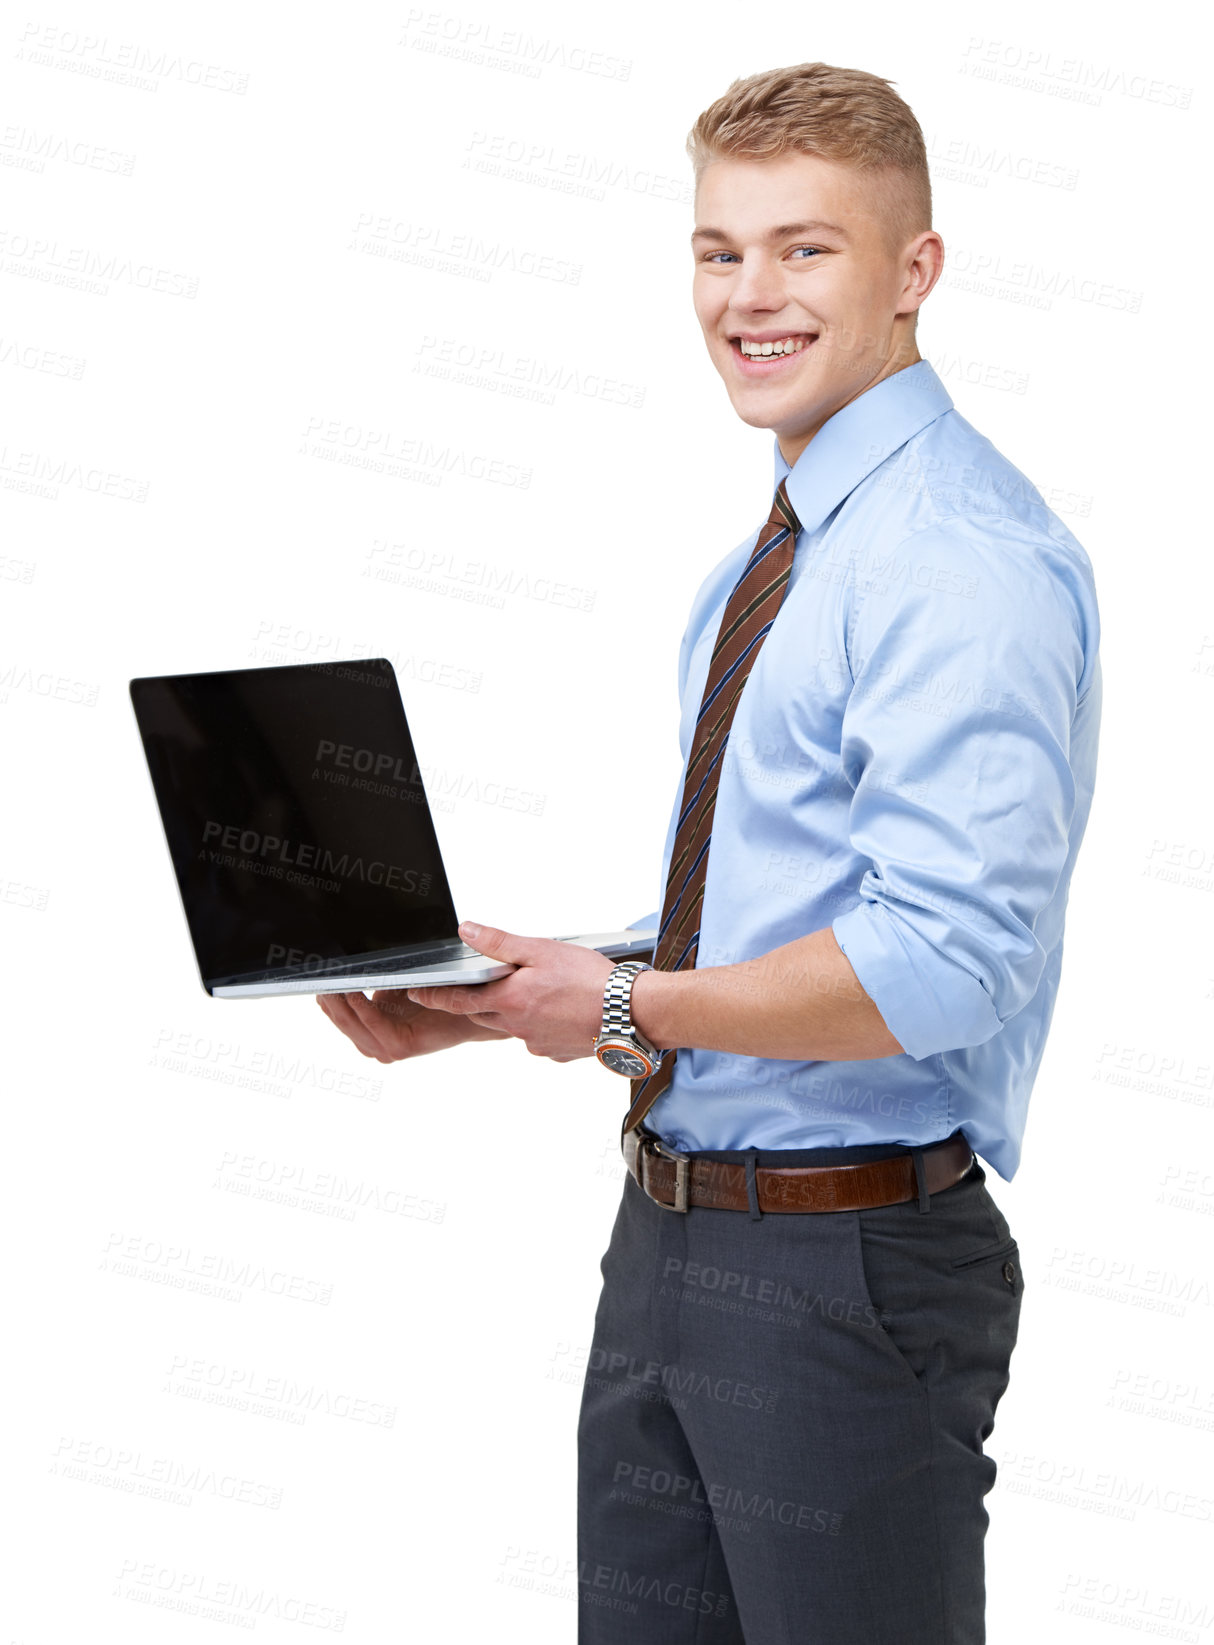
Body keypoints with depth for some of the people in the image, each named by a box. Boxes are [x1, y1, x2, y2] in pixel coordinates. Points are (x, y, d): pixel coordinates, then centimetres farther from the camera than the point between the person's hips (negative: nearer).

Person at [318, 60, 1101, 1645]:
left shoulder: (967, 562, -17)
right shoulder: (761, 559, 14)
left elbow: (939, 972, -27)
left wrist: (621, 1008, -19)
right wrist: (489, 1002, 3)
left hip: (846, 1269, -9)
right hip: (671, 1236, 9)